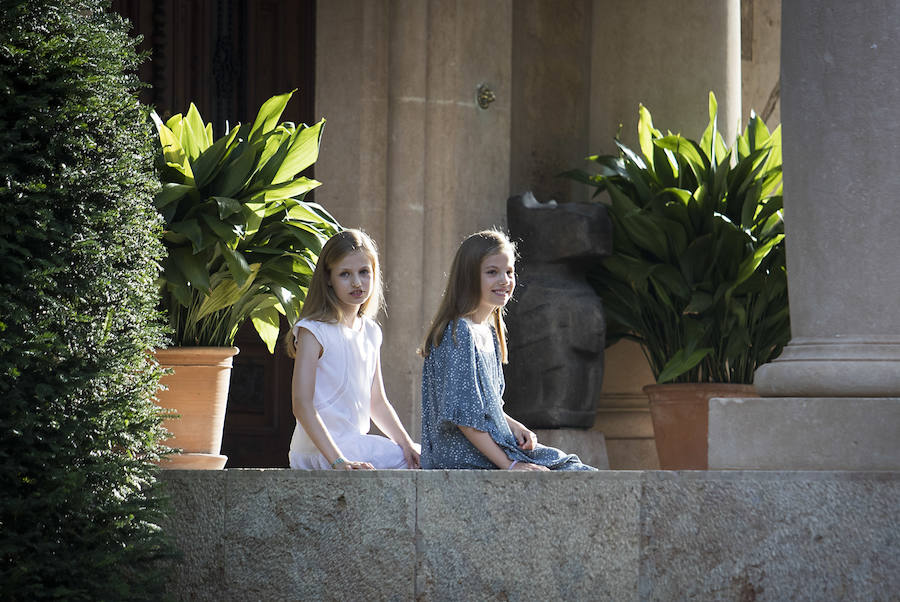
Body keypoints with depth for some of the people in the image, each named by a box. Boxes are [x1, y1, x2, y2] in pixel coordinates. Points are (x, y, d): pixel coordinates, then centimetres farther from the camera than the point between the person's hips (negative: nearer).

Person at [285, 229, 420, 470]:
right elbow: (302, 405, -17)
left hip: (356, 443, 8)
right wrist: (337, 461, -26)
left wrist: (406, 444, 2)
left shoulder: (371, 332, 13)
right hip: (318, 450, -8)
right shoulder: (314, 331, -10)